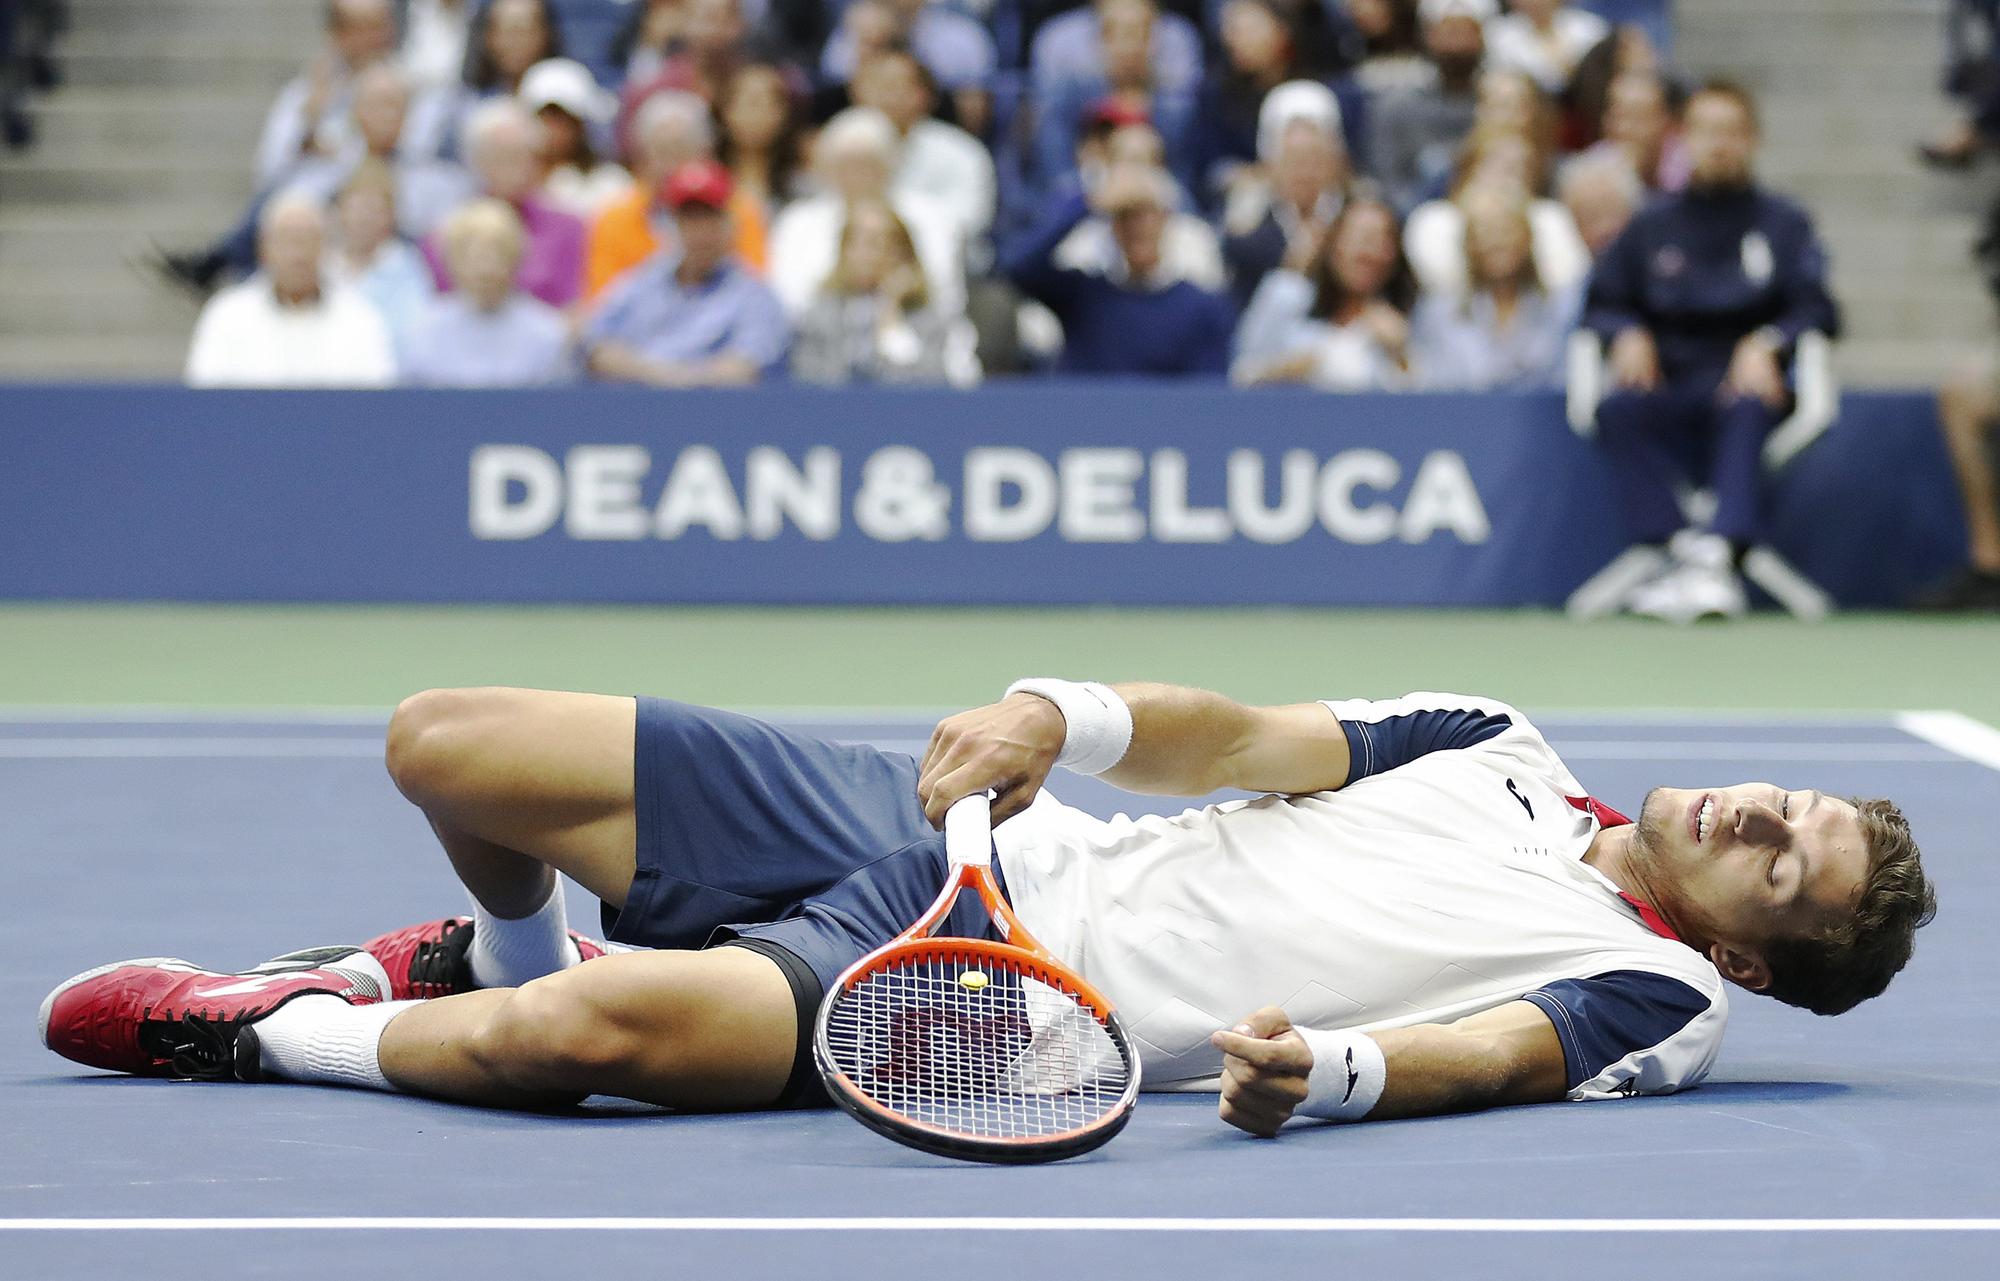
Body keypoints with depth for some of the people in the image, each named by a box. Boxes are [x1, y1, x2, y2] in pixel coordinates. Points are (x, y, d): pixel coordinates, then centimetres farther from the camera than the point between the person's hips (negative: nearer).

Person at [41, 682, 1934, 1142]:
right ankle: (510, 951, 32)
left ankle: (260, 1032, -4)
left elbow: (1477, 1057, -23)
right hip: (965, 831, 6)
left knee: (596, 1028, -31)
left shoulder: (1658, 997, -4)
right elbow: (1238, 741, 9)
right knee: (444, 744, -1)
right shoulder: (1497, 752, 14)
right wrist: (1070, 716, -14)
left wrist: (1318, 1074, -46)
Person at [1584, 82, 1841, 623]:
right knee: (1617, 411, -32)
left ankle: (1719, 553, -53)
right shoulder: (1653, 225, 21)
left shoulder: (1784, 224, 14)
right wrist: (1627, 334, -7)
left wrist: (1766, 344, -18)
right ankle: (1678, 551, -44)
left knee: (1745, 408, -38)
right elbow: (1602, 304, 17)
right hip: (1670, 389, 2)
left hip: (1749, 382, -2)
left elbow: (1815, 310, 2)